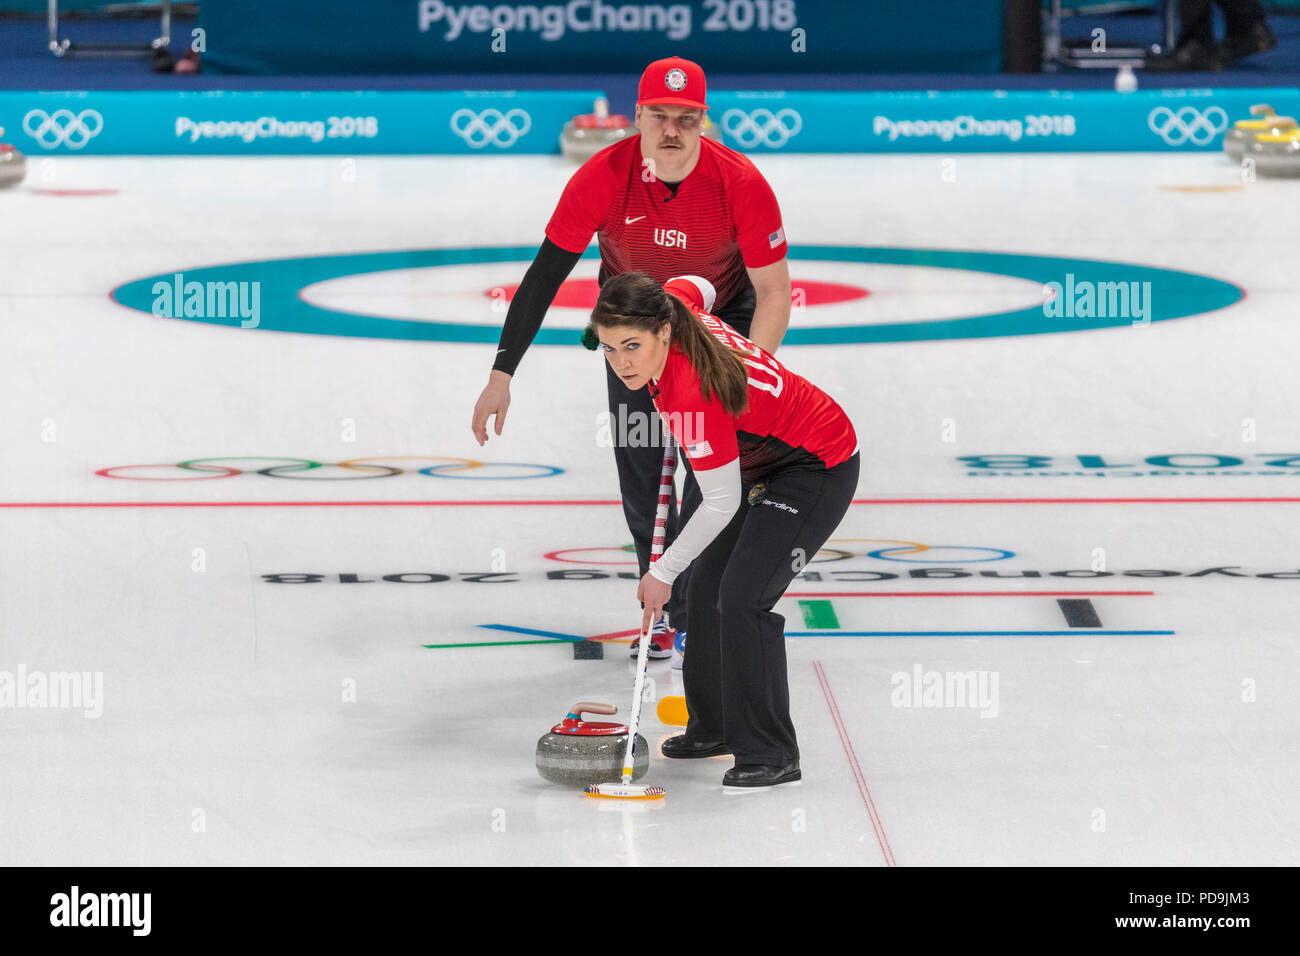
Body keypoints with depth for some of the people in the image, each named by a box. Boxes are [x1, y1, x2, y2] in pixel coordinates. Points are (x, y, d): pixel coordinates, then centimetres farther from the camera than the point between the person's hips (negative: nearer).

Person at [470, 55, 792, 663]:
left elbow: (774, 293, -22)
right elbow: (544, 275, -21)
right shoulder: (604, 178, -27)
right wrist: (502, 373, -24)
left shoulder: (740, 183, -29)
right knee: (641, 472, 0)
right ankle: (664, 611, 16)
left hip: (723, 318, -1)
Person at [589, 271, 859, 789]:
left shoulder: (693, 395, -36)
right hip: (769, 463, 10)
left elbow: (721, 503, -26)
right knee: (705, 590, 14)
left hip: (819, 471, -10)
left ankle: (771, 755, -12)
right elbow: (698, 287, 11)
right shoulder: (675, 302, -16)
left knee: (742, 599, -20)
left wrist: (663, 572, -17)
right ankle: (713, 727, 30)